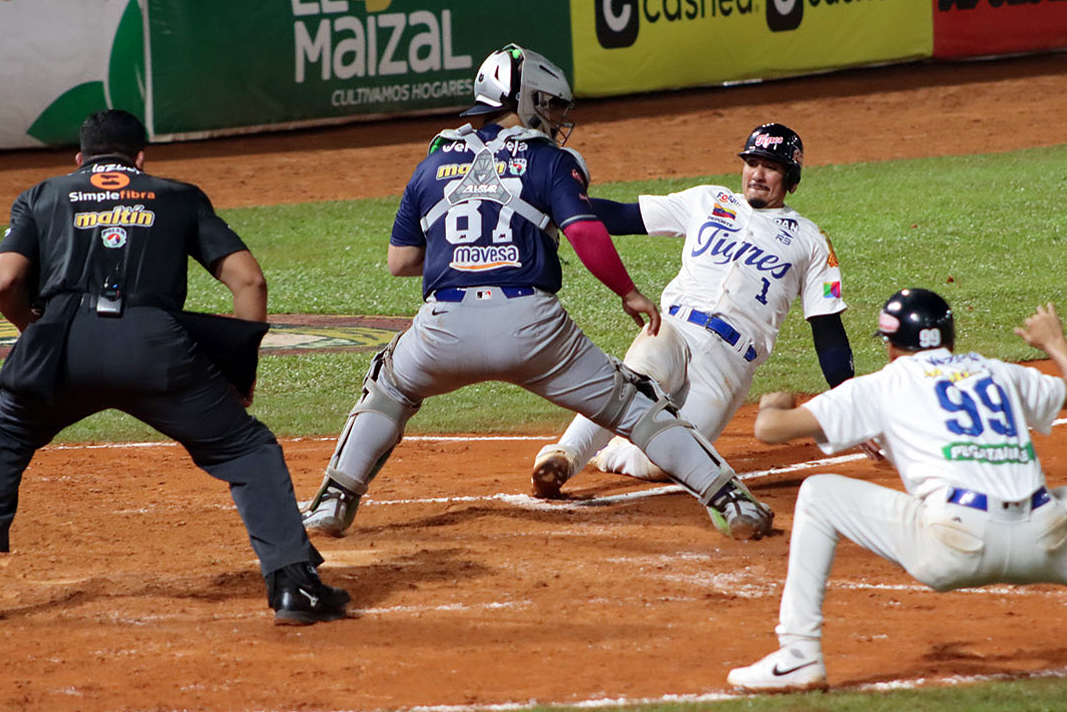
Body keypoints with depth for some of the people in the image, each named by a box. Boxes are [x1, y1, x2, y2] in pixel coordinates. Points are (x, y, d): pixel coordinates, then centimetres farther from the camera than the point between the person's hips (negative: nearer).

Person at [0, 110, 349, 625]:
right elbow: (248, 279, 16)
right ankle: (293, 581, 3)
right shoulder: (179, 197, 27)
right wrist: (243, 371, 23)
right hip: (154, 345, 0)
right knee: (248, 451, 15)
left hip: (62, 350, 0)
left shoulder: (42, 197, 26)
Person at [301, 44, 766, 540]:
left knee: (390, 388, 31)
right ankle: (726, 496, 4)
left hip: (446, 328, 2)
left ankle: (334, 501, 17)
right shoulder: (550, 161, 9)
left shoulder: (434, 163, 20)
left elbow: (399, 261, 21)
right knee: (628, 403, 11)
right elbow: (586, 236, -6)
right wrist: (628, 293, 7)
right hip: (530, 322, -2)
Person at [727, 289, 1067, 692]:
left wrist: (771, 405, 36)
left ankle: (800, 656, 5)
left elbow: (770, 429, 11)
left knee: (819, 495, 14)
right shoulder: (1002, 373, 24)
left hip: (952, 549, -4)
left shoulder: (885, 384, 15)